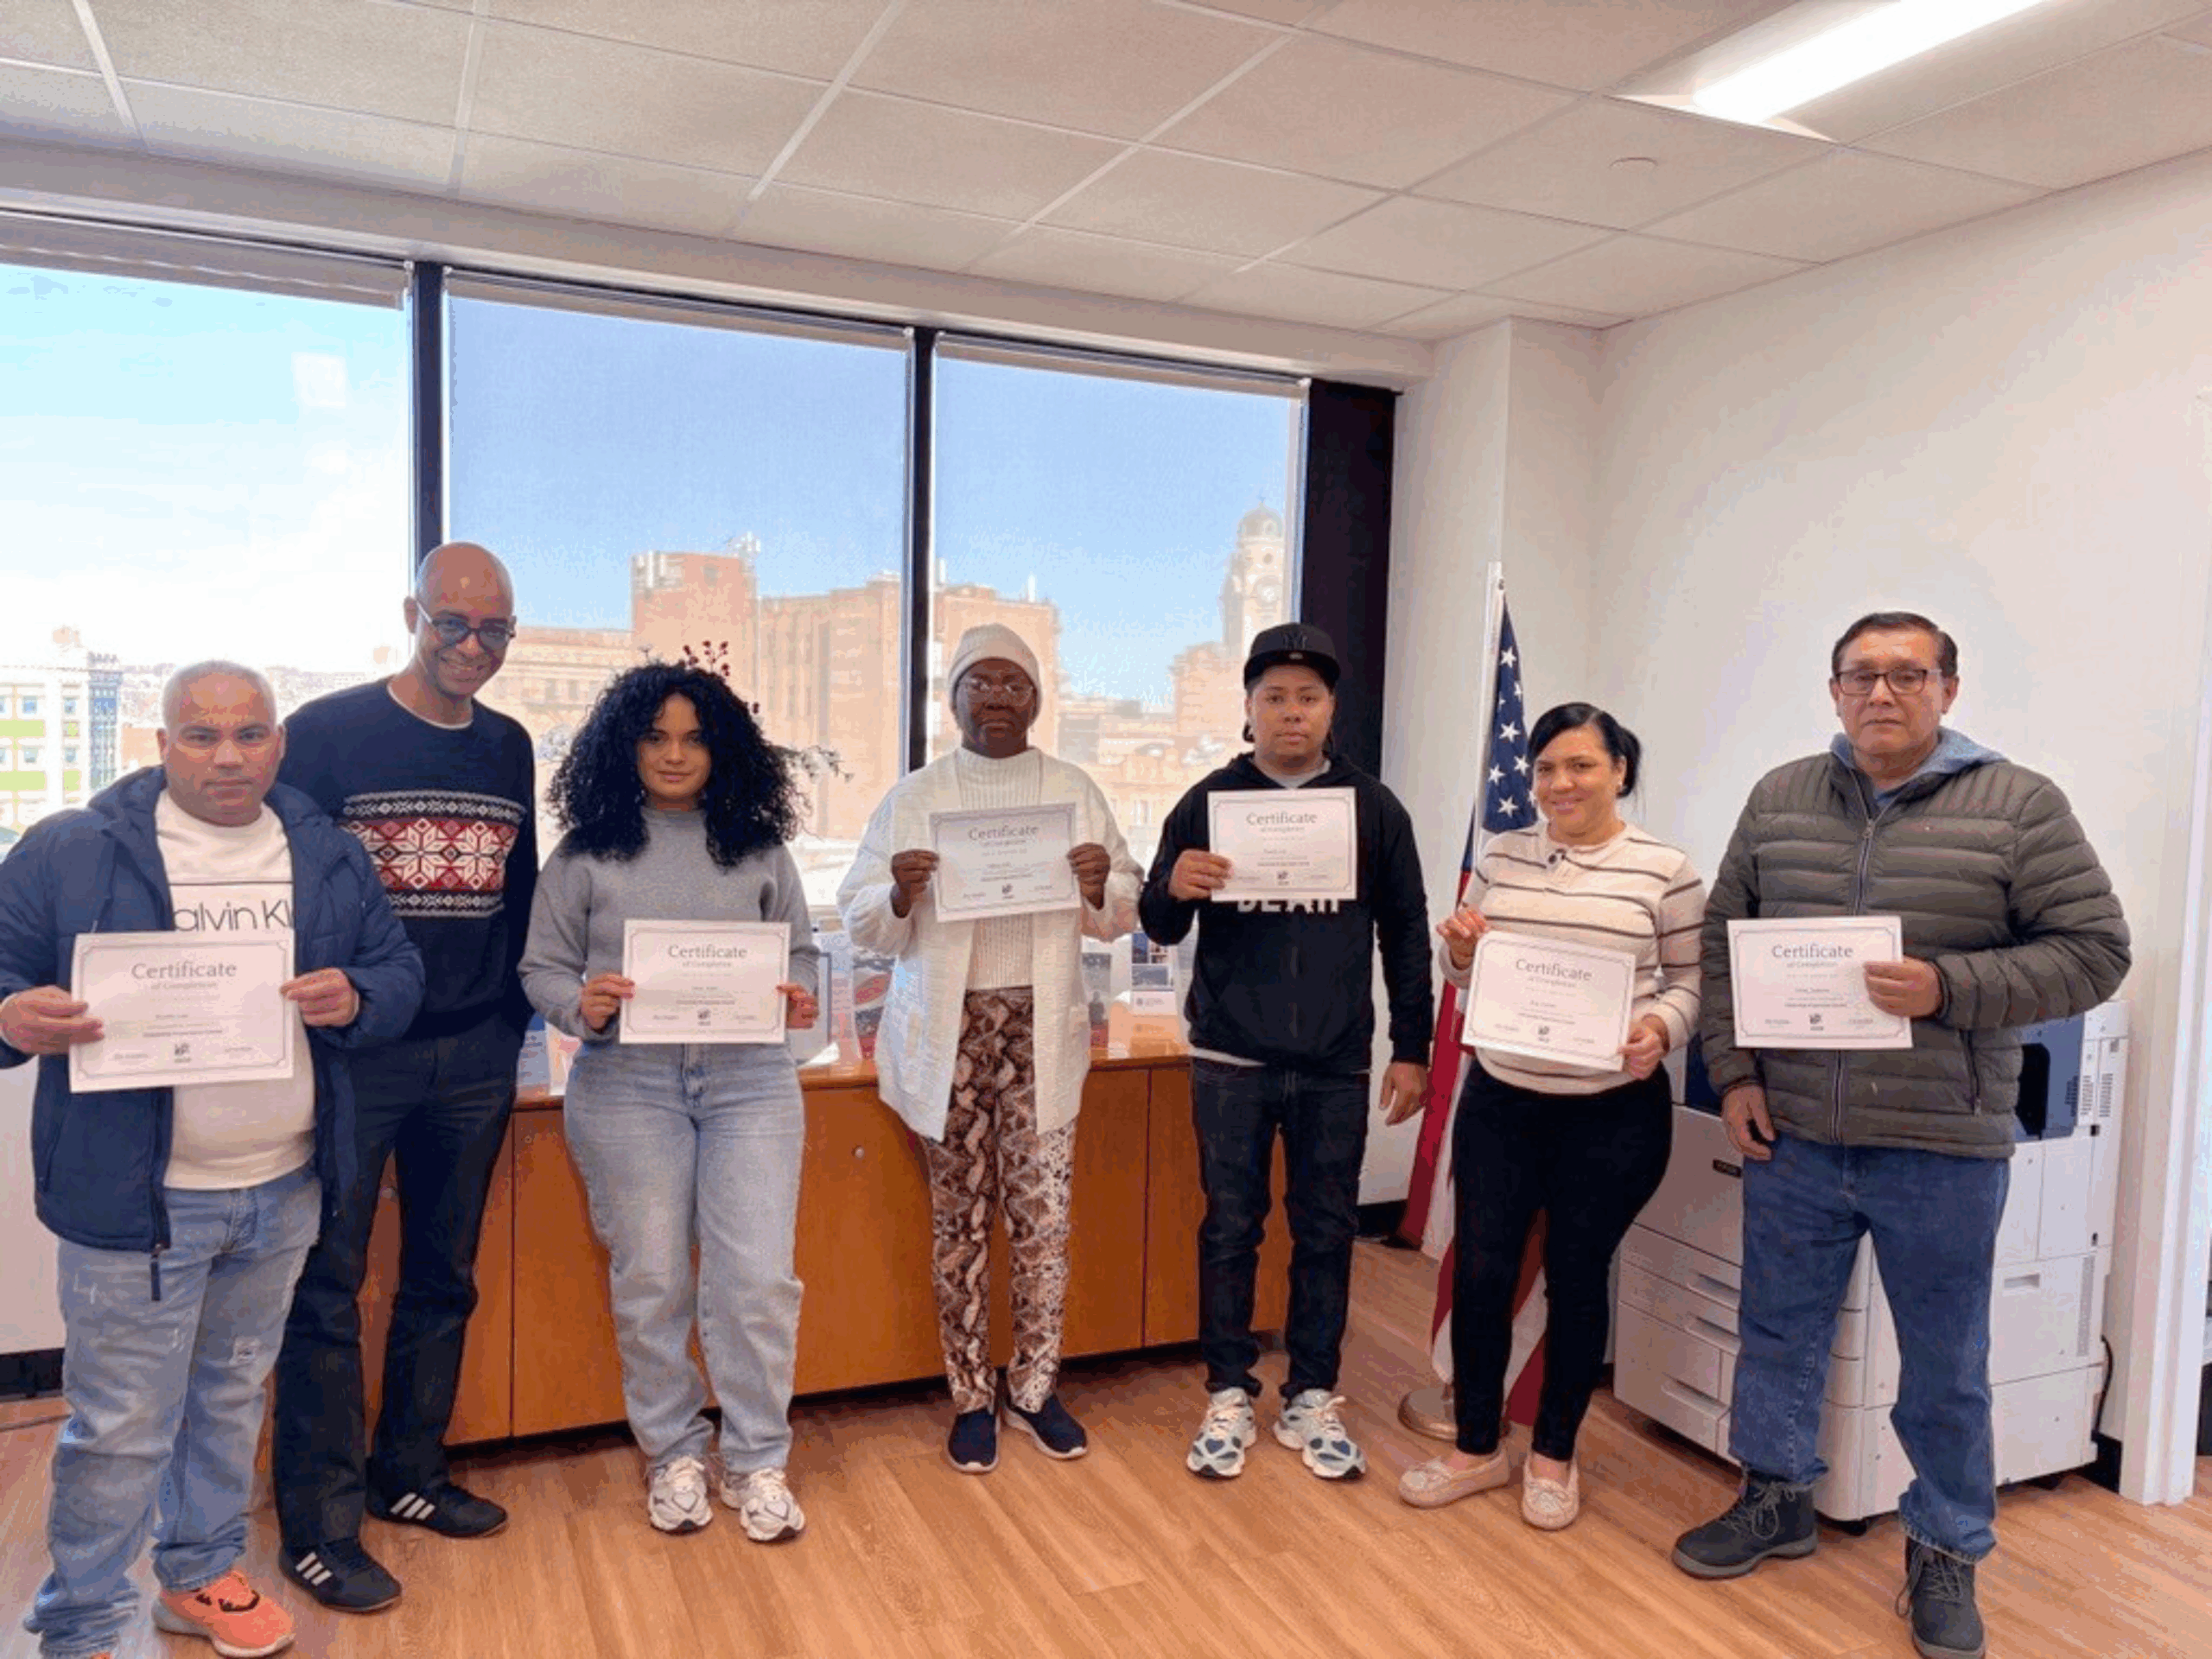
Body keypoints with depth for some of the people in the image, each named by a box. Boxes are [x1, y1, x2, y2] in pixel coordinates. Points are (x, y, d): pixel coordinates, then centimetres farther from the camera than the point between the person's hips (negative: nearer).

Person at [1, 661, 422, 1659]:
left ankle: (201, 1574, 40)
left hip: (284, 1191, 4)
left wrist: (354, 999, -15)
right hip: (135, 1196, -4)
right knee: (120, 1426, 5)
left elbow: (399, 972, 7)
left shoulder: (328, 856, 5)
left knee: (233, 1394, 20)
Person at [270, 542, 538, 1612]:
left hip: (474, 1055, 5)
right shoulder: (327, 732, -5)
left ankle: (409, 1474, 30)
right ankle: (319, 1526, 13)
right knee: (327, 1284, 2)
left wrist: (513, 1019, 12)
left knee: (442, 1275, 14)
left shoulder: (508, 749, 9)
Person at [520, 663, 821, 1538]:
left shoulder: (759, 849, 8)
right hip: (626, 1082, 0)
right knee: (649, 1281, 8)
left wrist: (799, 1001, -8)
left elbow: (801, 953, 12)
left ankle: (755, 1463, 17)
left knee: (758, 1278, -2)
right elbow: (541, 968, 4)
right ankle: (672, 1456, 29)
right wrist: (582, 1007, -16)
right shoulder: (586, 854, 3)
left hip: (748, 1078, 1)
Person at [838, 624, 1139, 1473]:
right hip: (948, 1029, -1)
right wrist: (901, 895, -19)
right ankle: (971, 1397, 18)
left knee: (1042, 1214, 1)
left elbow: (1120, 917, 10)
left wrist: (1102, 888, -12)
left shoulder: (1076, 791, 9)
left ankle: (1034, 1387, 19)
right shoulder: (912, 797, 6)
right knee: (959, 1218, 4)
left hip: (1043, 1026, 1)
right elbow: (865, 925, 3)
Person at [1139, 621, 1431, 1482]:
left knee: (1326, 1233, 9)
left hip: (1336, 1066, 1)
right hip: (1231, 1062, -1)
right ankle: (1228, 1396, 21)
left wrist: (1412, 1049, 6)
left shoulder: (1373, 807, 3)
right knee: (1230, 1227, 7)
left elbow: (1405, 936, 8)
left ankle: (1312, 1399, 24)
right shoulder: (1208, 800, 1)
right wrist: (1174, 888, -20)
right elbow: (1159, 928, 3)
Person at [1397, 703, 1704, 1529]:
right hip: (1500, 1099, 3)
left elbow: (1692, 981, 1)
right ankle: (1475, 1447, 25)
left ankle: (1554, 1455, 29)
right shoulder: (1500, 857, 5)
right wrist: (1460, 951, -9)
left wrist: (1658, 1030, -19)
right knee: (1479, 1270, 5)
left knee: (1576, 1276, 10)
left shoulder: (1664, 869, -5)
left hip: (1613, 1111, -2)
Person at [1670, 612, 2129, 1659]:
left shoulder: (2020, 806, -5)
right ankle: (1775, 1500, 36)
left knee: (1945, 1367, 12)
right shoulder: (1779, 800, 5)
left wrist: (1949, 989, -20)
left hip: (1942, 1147, -3)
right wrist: (1733, 1072, 1)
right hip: (1790, 1133, 3)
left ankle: (1946, 1552, 31)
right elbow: (1723, 943, 9)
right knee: (1777, 1330, 16)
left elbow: (2092, 952, -7)